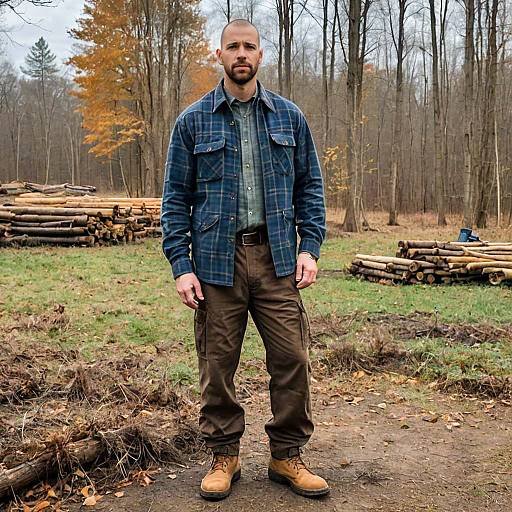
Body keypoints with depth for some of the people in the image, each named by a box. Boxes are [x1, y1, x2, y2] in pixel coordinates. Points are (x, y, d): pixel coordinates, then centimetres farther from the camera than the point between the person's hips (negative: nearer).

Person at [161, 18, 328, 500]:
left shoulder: (289, 116, 10)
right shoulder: (193, 120, 5)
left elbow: (309, 185, 12)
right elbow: (175, 197, 4)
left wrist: (309, 247, 0)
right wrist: (181, 266, -5)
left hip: (277, 259, 1)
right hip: (216, 261, -1)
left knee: (292, 358, 1)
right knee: (217, 365, 6)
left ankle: (287, 456, 19)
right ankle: (224, 456, 24)